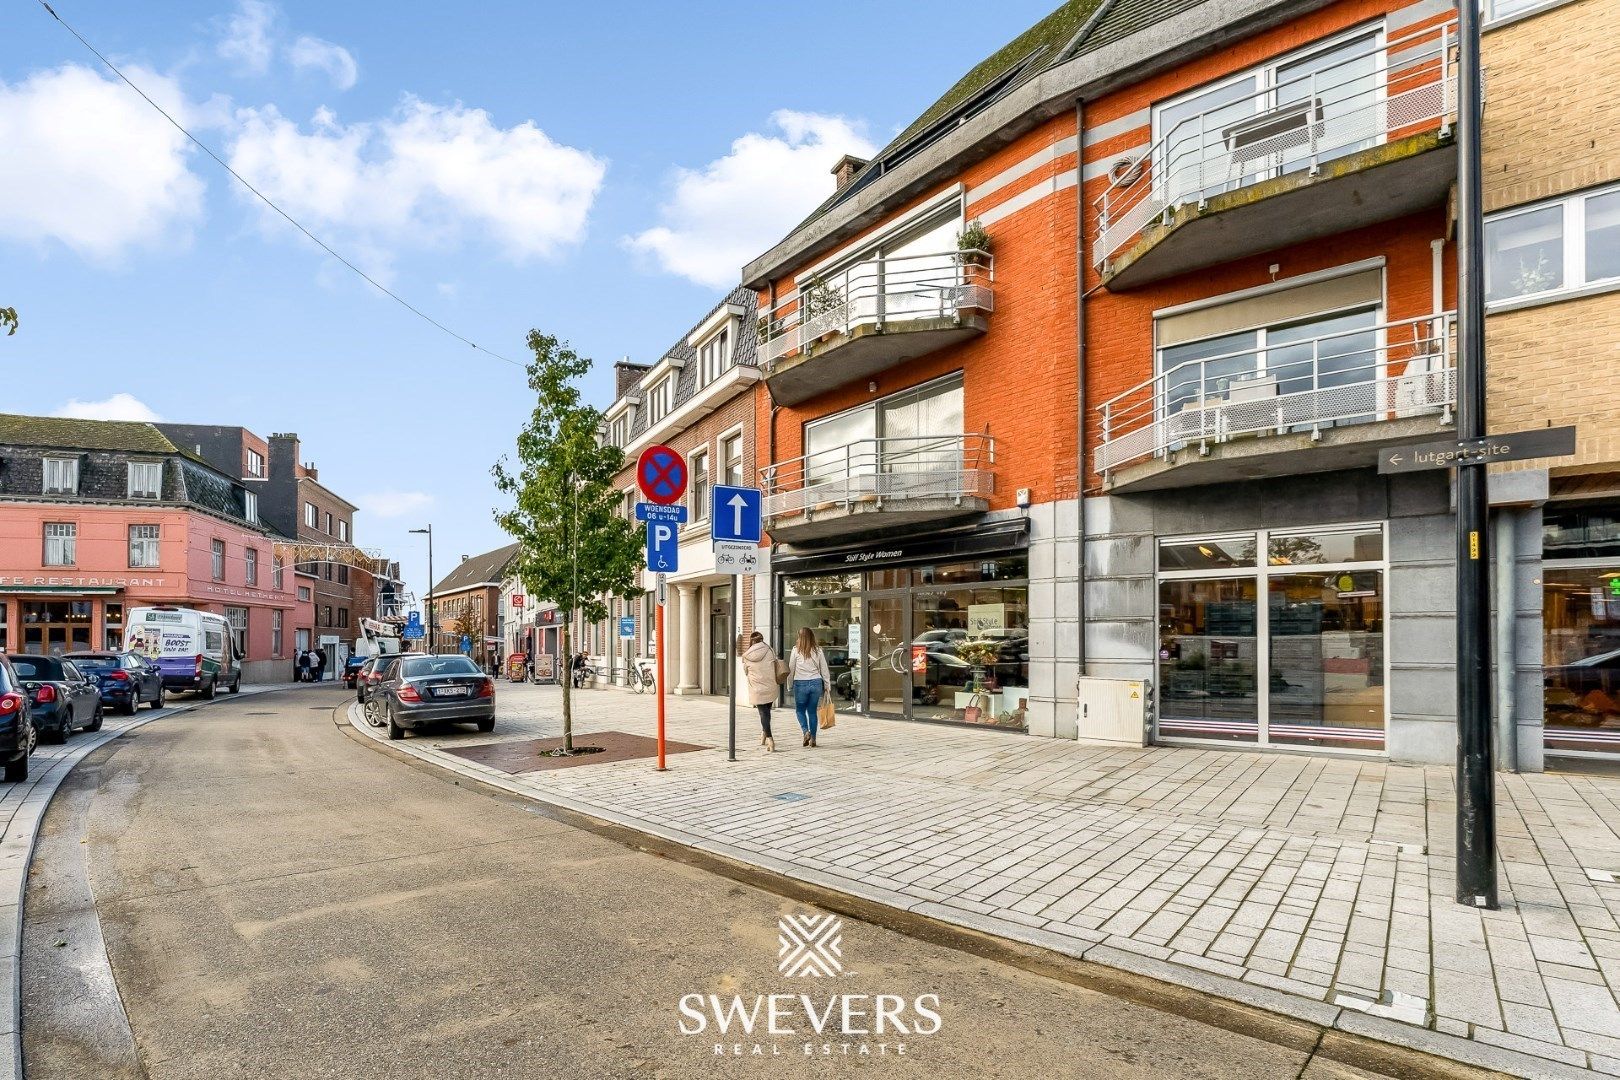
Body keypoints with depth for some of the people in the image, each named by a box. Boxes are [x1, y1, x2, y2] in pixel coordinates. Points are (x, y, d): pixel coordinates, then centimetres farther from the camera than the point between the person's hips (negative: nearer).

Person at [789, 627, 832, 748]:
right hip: (816, 682, 3)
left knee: (800, 710, 13)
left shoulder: (796, 650, -5)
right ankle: (813, 738, 12)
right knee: (813, 711, 11)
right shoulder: (818, 650, 1)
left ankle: (806, 731, -7)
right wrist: (827, 685, 13)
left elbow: (791, 669, 0)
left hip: (800, 683, -2)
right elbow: (824, 669, 5)